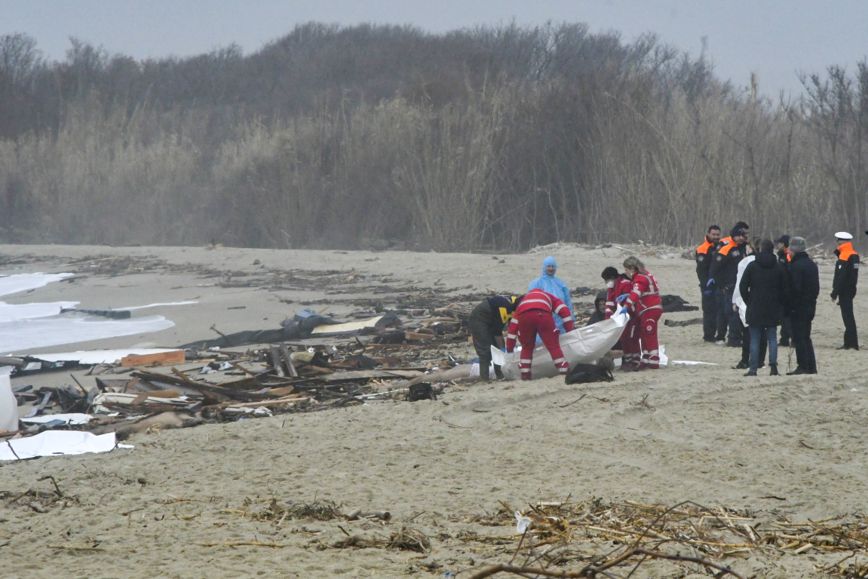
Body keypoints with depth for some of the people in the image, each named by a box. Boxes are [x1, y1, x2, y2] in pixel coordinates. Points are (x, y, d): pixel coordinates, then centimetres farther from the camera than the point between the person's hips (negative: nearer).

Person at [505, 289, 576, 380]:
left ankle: (525, 374, 17)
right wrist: (571, 330, 24)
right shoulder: (550, 297, 40)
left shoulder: (522, 300, 43)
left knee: (526, 347, 21)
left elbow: (513, 325, 37)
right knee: (553, 346, 6)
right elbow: (564, 311, 22)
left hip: (524, 316, 2)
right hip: (543, 314, -2)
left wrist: (509, 347, 39)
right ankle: (564, 371, 3)